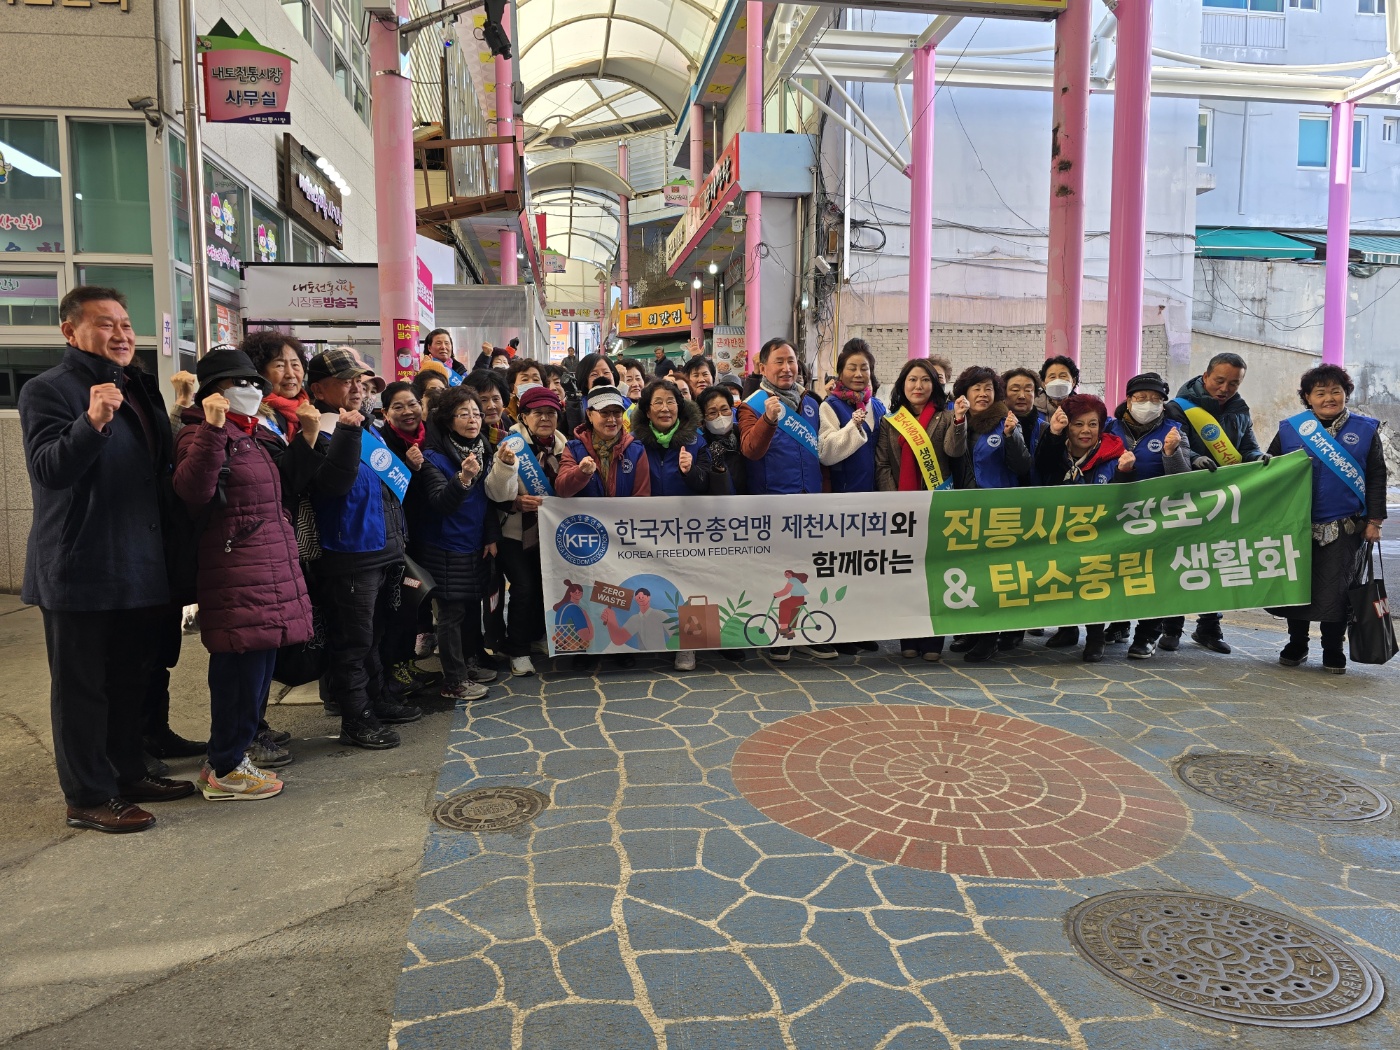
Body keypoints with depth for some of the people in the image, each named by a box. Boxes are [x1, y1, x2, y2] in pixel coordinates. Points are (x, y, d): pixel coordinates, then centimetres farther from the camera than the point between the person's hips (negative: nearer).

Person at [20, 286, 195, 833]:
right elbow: (49, 470, -24)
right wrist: (92, 422, -37)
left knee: (130, 679, 17)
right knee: (82, 685, 3)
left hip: (137, 567, 8)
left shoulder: (139, 387, 14)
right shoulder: (48, 389, -10)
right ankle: (88, 797, 14)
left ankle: (128, 774, 31)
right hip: (80, 571, -8)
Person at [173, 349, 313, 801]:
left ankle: (226, 758, 28)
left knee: (255, 670, 15)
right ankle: (225, 771, 9)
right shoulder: (203, 434, -9)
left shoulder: (248, 436, 20)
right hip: (236, 578, -10)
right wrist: (211, 430, -34)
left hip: (268, 572, 10)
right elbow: (193, 491, -27)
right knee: (241, 671, -4)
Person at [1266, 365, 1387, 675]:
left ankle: (1333, 651, 15)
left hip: (1343, 528, -1)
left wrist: (1374, 520, -1)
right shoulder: (1290, 429, 1)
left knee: (1335, 590, 1)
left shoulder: (1365, 429, 3)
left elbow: (1377, 477, 4)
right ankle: (1296, 645, 23)